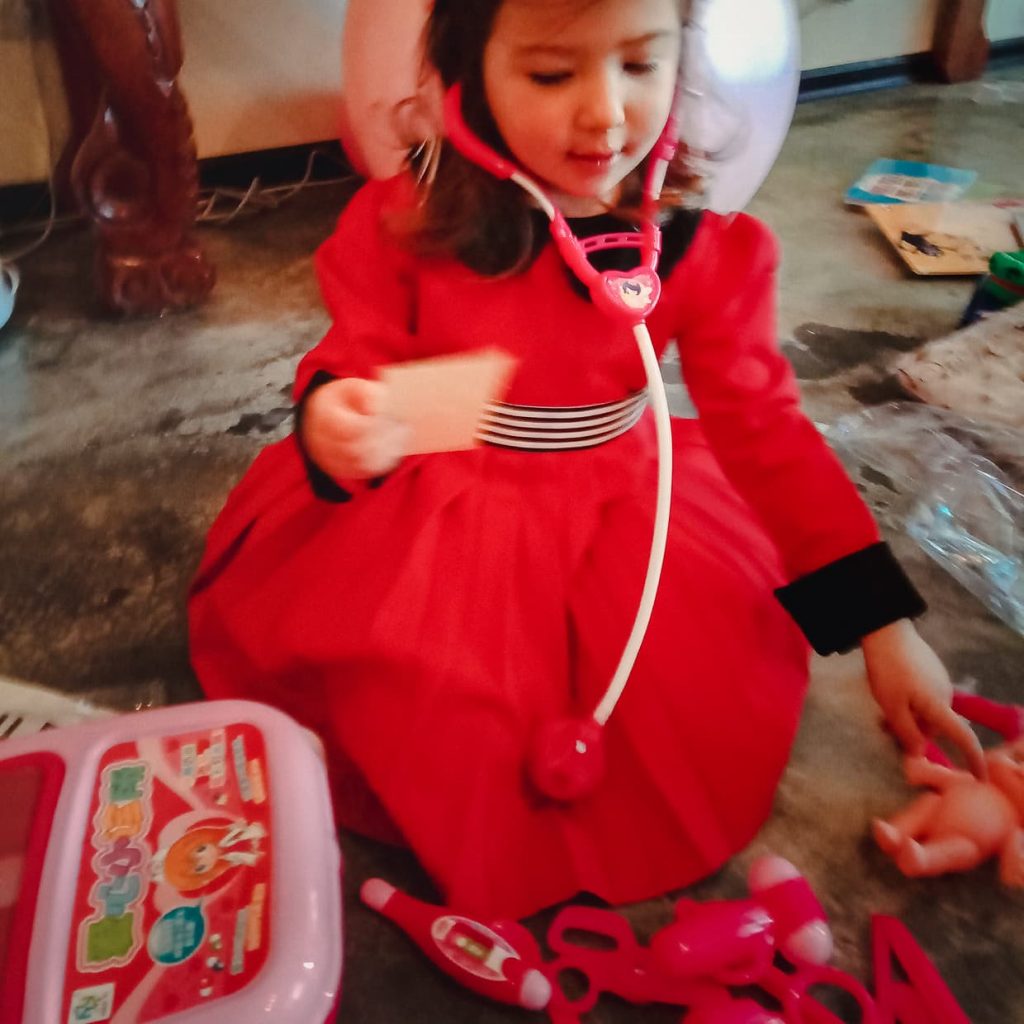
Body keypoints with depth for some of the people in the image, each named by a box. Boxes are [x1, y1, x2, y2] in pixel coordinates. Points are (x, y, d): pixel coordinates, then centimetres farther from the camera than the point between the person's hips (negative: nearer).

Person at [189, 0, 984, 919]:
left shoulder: (707, 246, -12)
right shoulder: (407, 221, -15)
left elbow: (763, 428, -6)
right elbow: (357, 365, -5)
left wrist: (883, 623, -8)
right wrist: (334, 426, -33)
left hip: (622, 522, 2)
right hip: (428, 524, -1)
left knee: (715, 727, -3)